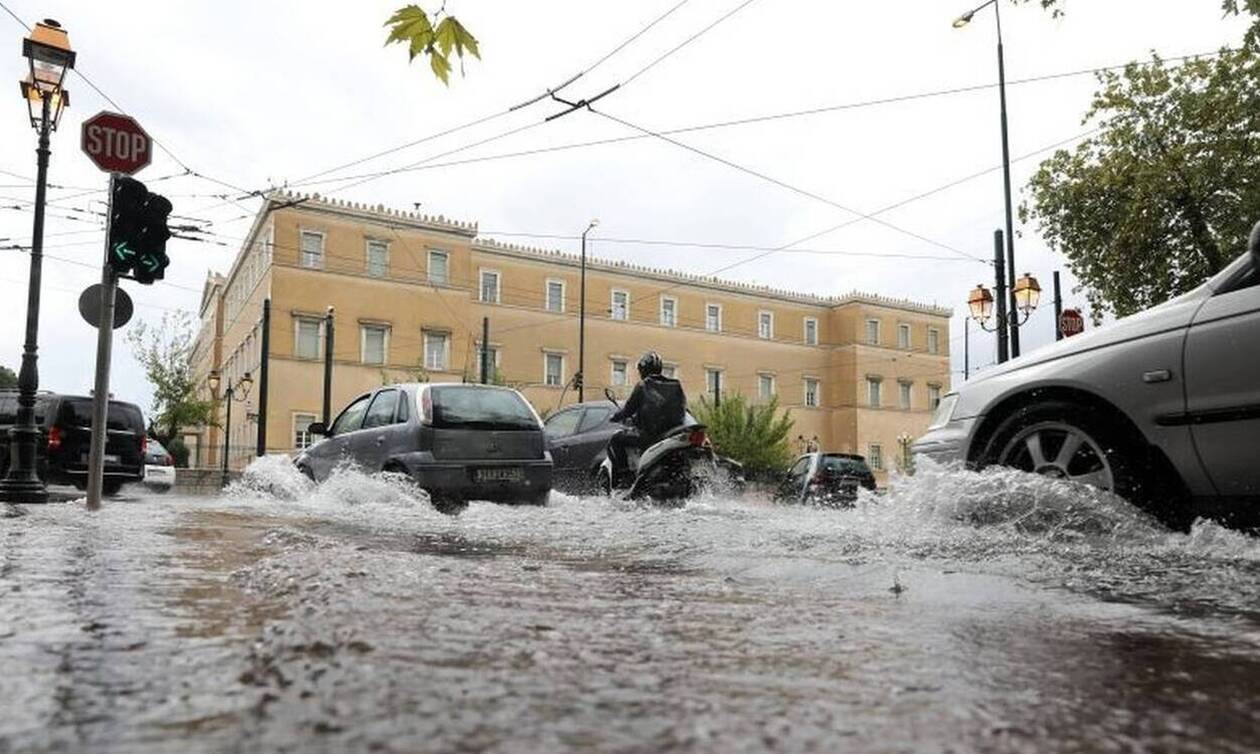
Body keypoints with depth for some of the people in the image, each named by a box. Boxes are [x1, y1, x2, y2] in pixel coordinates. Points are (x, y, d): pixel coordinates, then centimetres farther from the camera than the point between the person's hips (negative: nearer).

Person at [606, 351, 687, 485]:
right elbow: (682, 408, 16)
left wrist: (615, 417, 19)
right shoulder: (676, 386, 10)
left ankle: (622, 476, -6)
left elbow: (629, 409, -2)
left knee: (615, 441, 8)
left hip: (649, 434, -5)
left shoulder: (643, 386, -4)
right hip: (673, 432, 6)